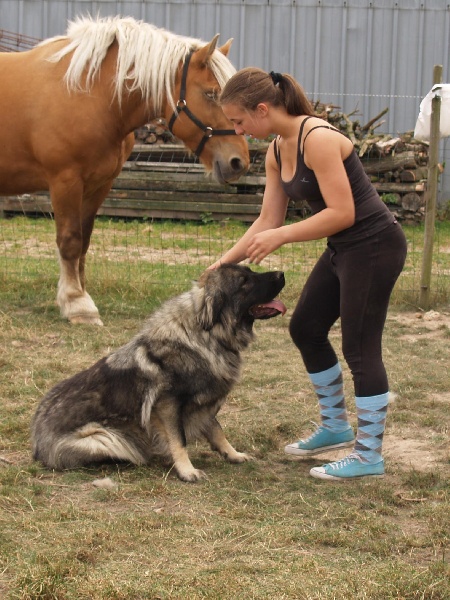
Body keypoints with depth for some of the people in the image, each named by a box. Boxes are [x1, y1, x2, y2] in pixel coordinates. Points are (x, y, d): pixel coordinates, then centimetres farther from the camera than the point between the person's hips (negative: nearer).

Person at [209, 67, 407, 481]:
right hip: (343, 248, 10)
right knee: (306, 328, 17)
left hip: (374, 245, -10)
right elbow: (267, 221, 10)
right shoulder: (276, 151, 5)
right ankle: (336, 427, 33)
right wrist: (227, 260, 6)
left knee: (360, 348, -5)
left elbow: (342, 213, -26)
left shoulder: (318, 139, -23)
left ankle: (369, 455, 6)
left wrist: (281, 237, -24)